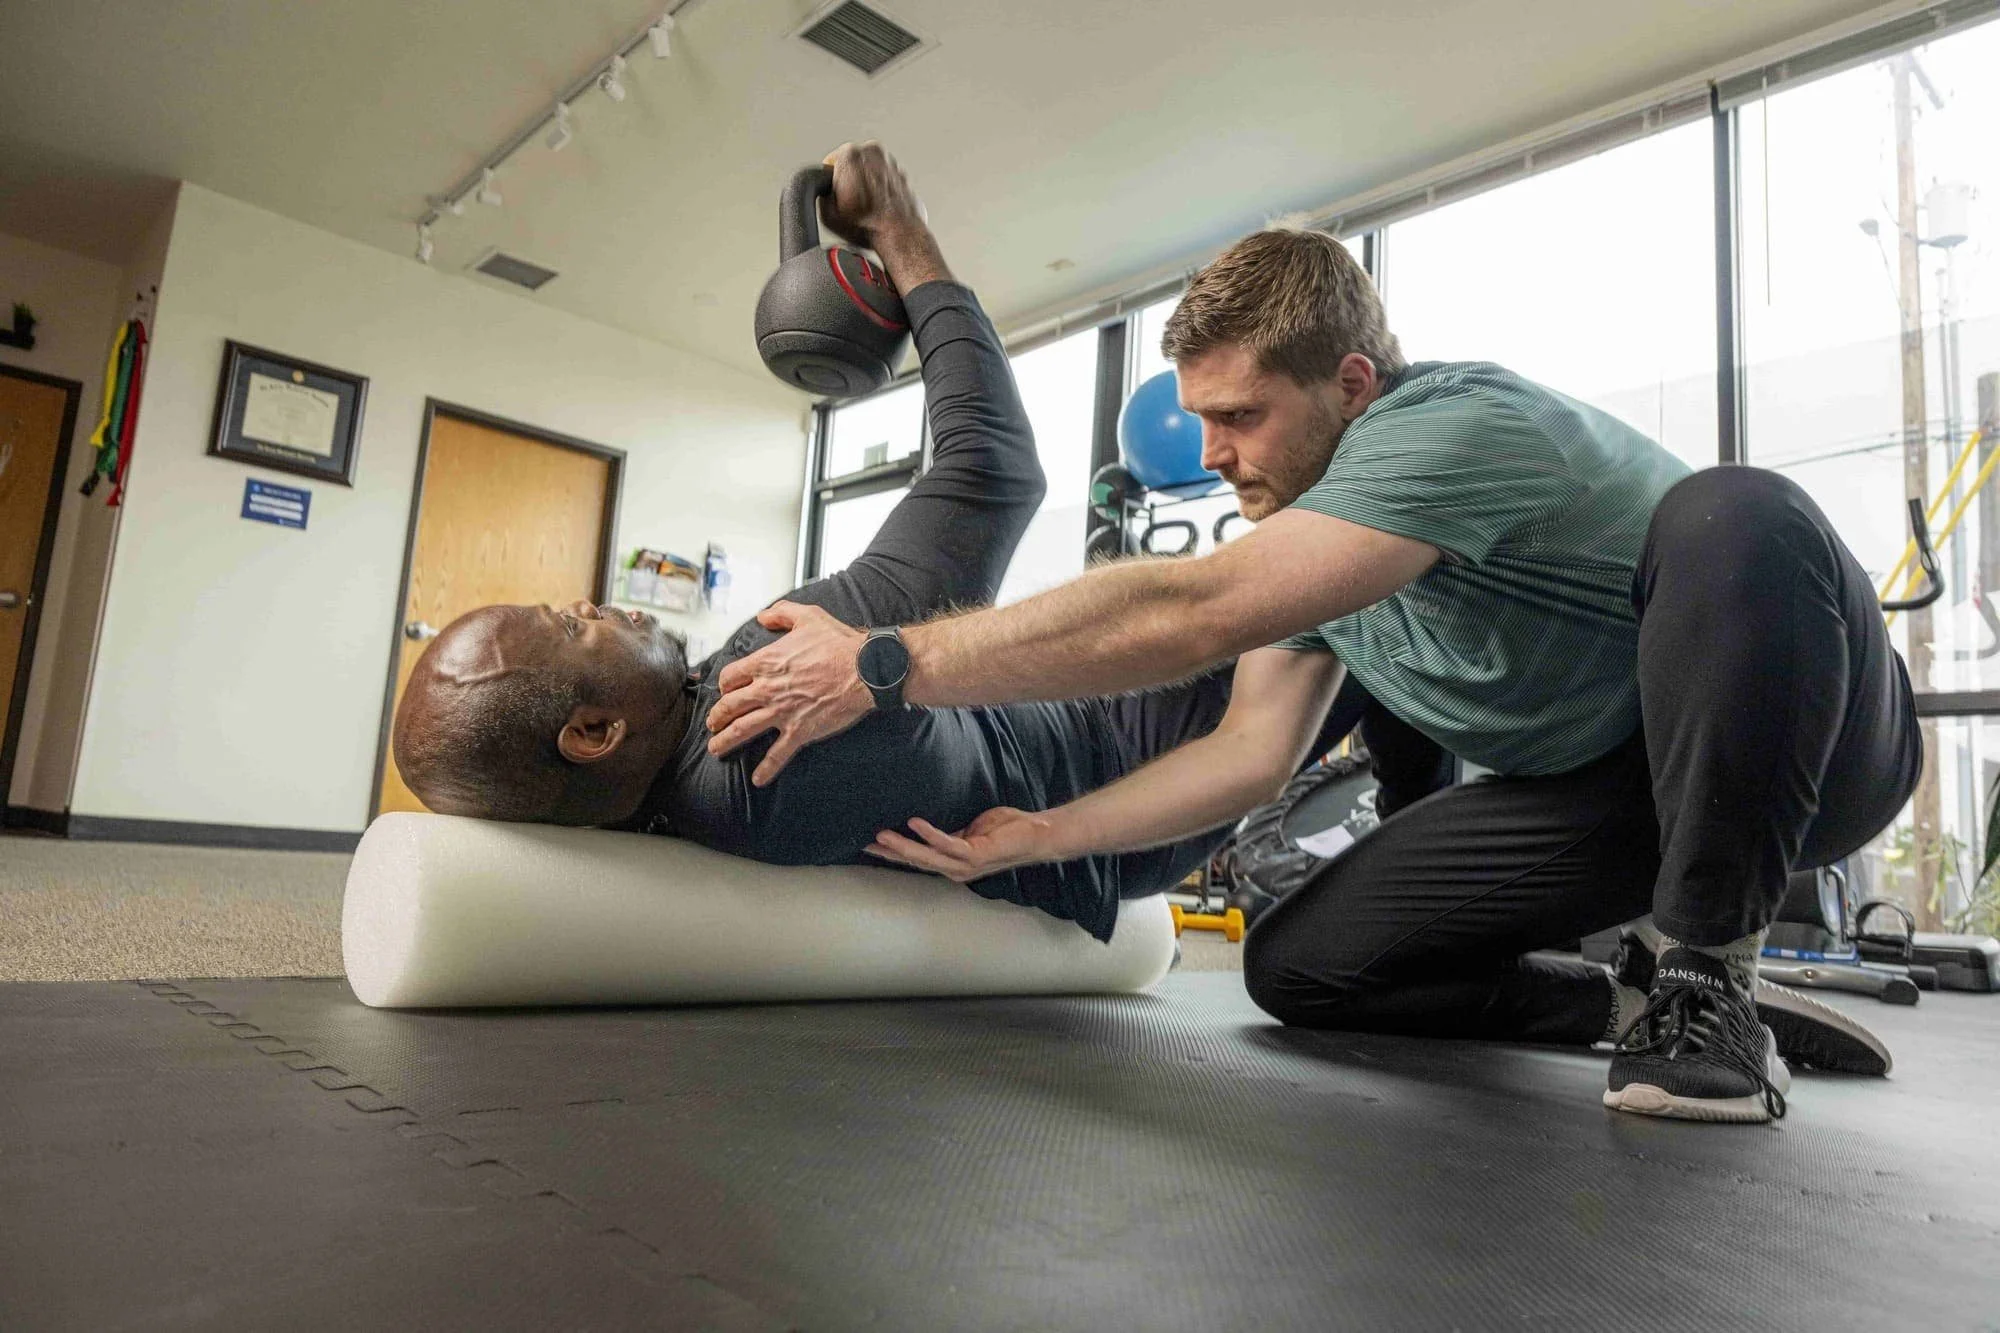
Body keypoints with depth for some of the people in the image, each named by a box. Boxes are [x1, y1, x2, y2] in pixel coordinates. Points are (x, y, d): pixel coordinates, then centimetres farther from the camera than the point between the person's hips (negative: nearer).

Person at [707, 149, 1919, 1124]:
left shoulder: (1457, 425, -30)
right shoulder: (1311, 528, -2)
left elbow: (1189, 614, -40)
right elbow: (1254, 746, -8)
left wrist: (882, 666, -38)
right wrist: (1034, 837, -18)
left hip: (1795, 734, -5)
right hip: (1592, 789, 6)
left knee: (1736, 518, -39)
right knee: (1297, 968, -7)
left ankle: (1709, 982, -22)